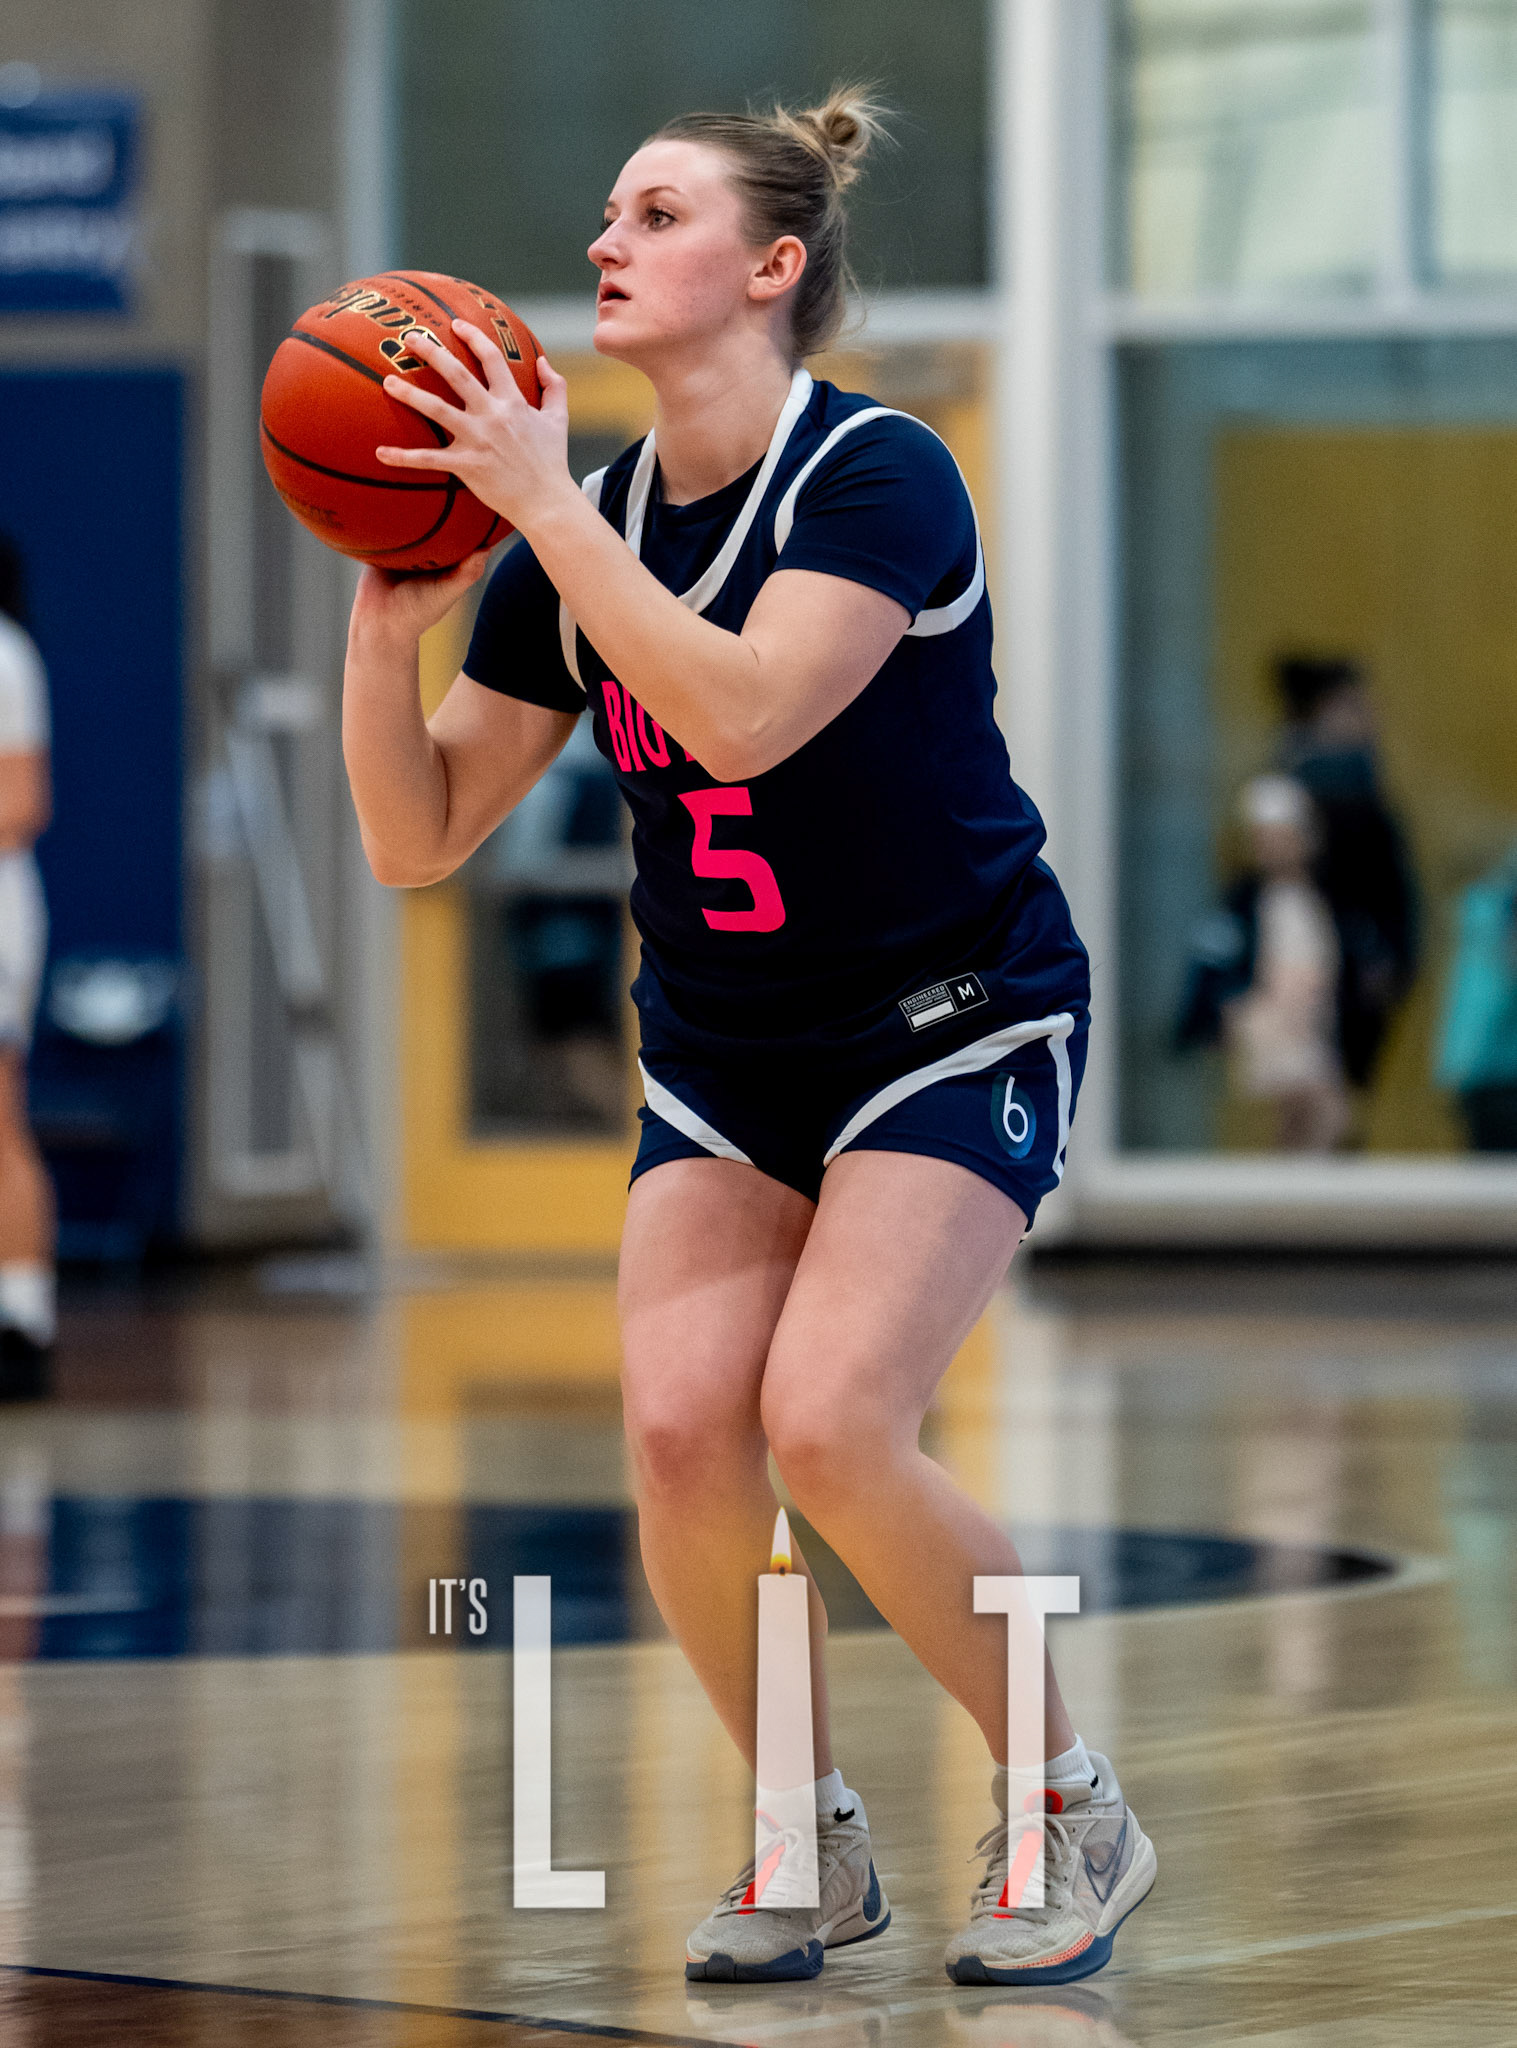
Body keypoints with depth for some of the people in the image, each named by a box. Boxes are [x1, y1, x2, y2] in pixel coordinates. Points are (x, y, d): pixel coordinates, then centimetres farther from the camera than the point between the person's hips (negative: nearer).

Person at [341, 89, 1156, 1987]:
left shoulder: (879, 475, -16)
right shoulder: (583, 529, 1)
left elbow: (744, 709, -34)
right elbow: (417, 836, 2)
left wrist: (545, 507, -30)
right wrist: (387, 623, -14)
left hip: (953, 1033, -5)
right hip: (721, 1059, 5)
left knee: (830, 1425, -23)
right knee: (679, 1425, -16)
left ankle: (1070, 1813, -2)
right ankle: (808, 1846, 5)